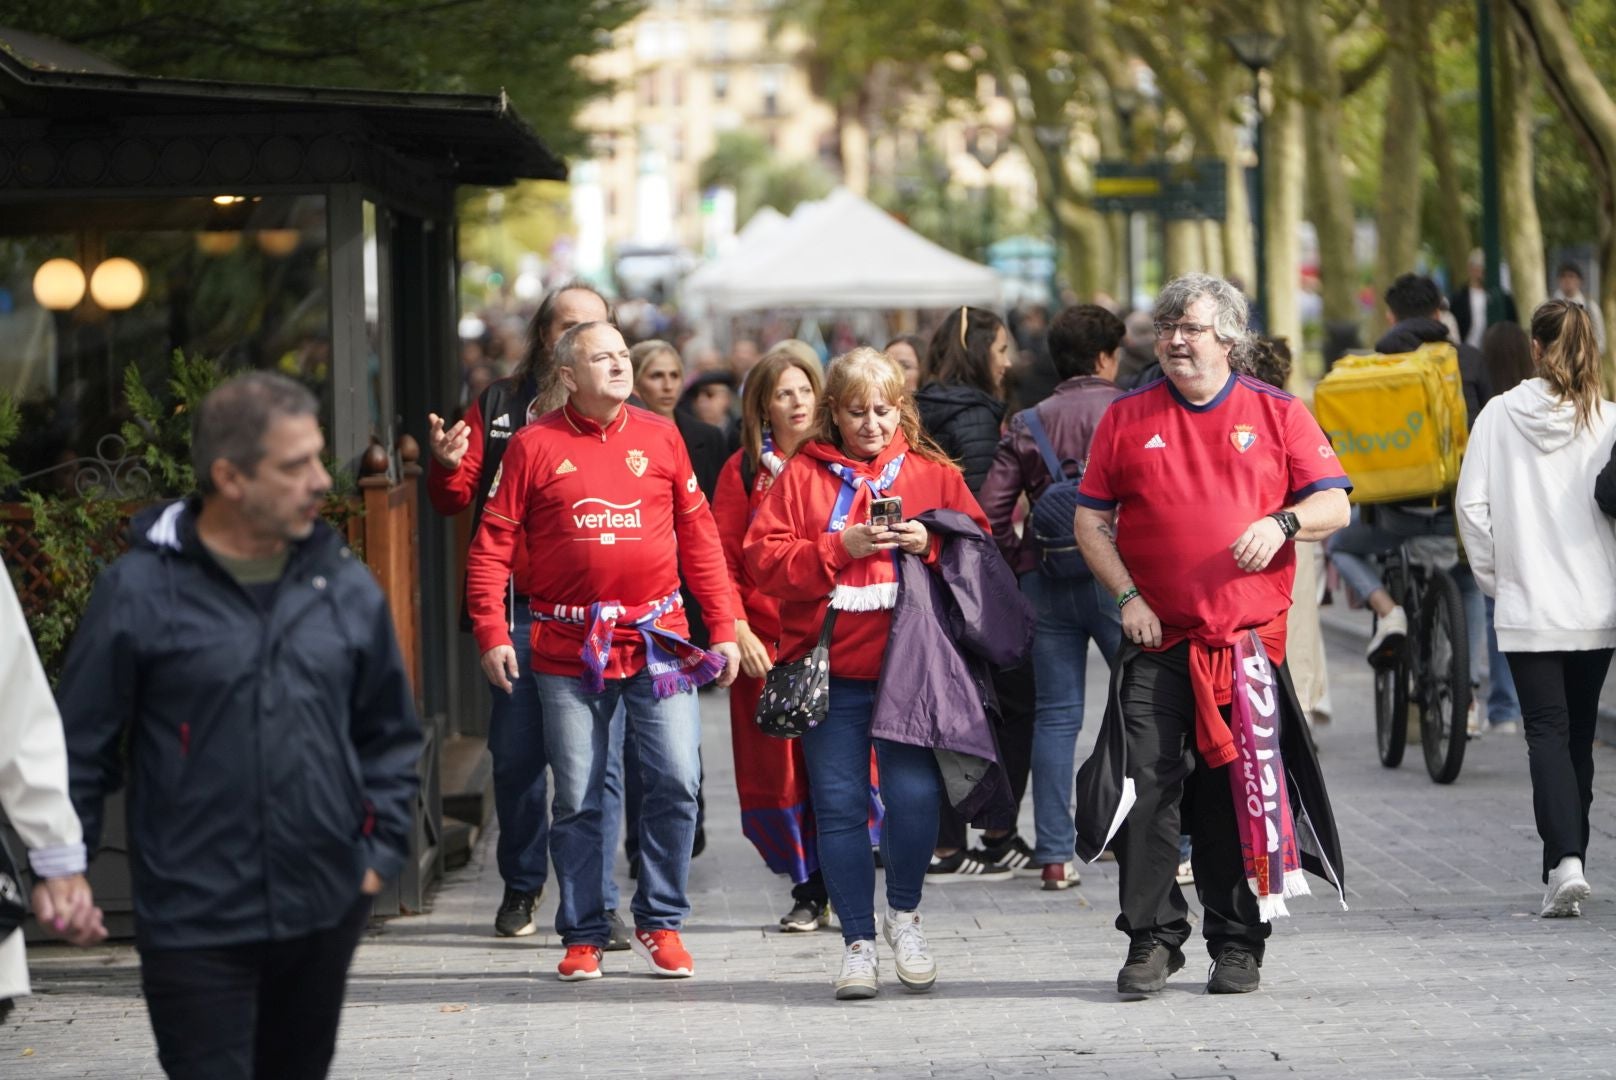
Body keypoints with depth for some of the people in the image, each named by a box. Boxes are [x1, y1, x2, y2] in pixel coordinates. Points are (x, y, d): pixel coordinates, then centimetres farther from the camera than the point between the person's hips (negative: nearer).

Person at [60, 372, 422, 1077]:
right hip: (192, 920, -5)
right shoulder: (140, 592, -7)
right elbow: (80, 746, -2)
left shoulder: (346, 587, 6)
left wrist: (383, 849, 6)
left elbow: (389, 734, 16)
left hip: (324, 912, 5)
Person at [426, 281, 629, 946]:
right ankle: (521, 887, 22)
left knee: (598, 760, -4)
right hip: (519, 610, 1)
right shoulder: (499, 407, 11)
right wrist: (446, 466, -9)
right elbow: (455, 500, 11)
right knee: (516, 755, 7)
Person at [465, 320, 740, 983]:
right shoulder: (534, 445, 2)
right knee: (576, 800, 3)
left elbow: (698, 537, 11)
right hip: (569, 649, -1)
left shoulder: (660, 438, 8)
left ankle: (660, 923, 9)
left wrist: (723, 626, 7)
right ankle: (582, 935, 14)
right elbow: (493, 543, 2)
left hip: (657, 642, 1)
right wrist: (491, 632, -8)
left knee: (676, 781, -6)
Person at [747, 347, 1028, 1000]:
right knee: (839, 805, -1)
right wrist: (840, 547, -14)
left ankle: (904, 913, 13)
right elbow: (764, 558, -2)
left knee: (914, 794, -12)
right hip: (831, 671, 0)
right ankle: (858, 941, 11)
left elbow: (978, 548, 10)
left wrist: (931, 543, -9)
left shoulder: (931, 474, 10)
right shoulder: (803, 475, 7)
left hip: (909, 668, 0)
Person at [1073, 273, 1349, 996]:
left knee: (1243, 793, 2)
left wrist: (1282, 522, -15)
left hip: (1250, 639, 0)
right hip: (1156, 640, 0)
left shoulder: (1278, 414, 7)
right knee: (1146, 787, -8)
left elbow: (1334, 506, 6)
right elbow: (1090, 518, 10)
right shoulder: (1127, 418, 9)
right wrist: (1127, 596, -3)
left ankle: (1237, 943, 11)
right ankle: (1152, 938, 0)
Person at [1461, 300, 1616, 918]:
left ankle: (1566, 862, -22)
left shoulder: (1499, 415, -3)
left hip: (1527, 608, -1)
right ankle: (1565, 862, 20)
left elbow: (1472, 503, -3)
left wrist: (1494, 577, 9)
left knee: (1548, 732, -4)